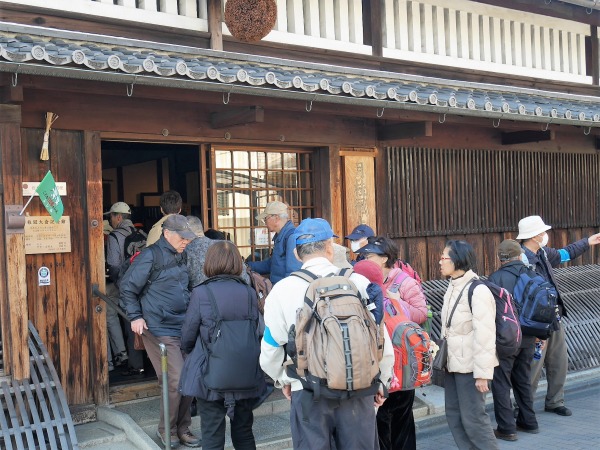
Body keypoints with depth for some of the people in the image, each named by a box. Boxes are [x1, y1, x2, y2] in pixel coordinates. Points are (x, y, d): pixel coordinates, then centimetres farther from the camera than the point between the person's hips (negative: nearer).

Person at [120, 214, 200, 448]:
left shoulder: (180, 256, 12)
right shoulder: (150, 256, -11)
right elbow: (127, 287, -7)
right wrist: (135, 317, -10)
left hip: (183, 328, 7)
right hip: (160, 330, -7)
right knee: (176, 382, -9)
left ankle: (182, 428, 23)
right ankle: (166, 429, 12)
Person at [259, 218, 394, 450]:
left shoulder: (282, 290, -6)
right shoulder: (359, 282, -5)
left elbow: (271, 348, 2)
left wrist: (283, 380, 22)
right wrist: (380, 380, 16)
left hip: (308, 394, 0)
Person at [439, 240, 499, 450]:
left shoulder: (477, 291, -17)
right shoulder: (452, 287, 10)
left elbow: (485, 335, -20)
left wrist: (482, 373, -21)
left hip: (469, 365, -9)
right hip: (453, 363, 9)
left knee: (473, 417, -3)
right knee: (454, 415, 13)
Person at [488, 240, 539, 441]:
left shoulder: (496, 278, -13)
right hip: (528, 338, 6)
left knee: (501, 383, 3)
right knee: (523, 380, 20)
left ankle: (507, 428, 4)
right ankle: (528, 422, 28)